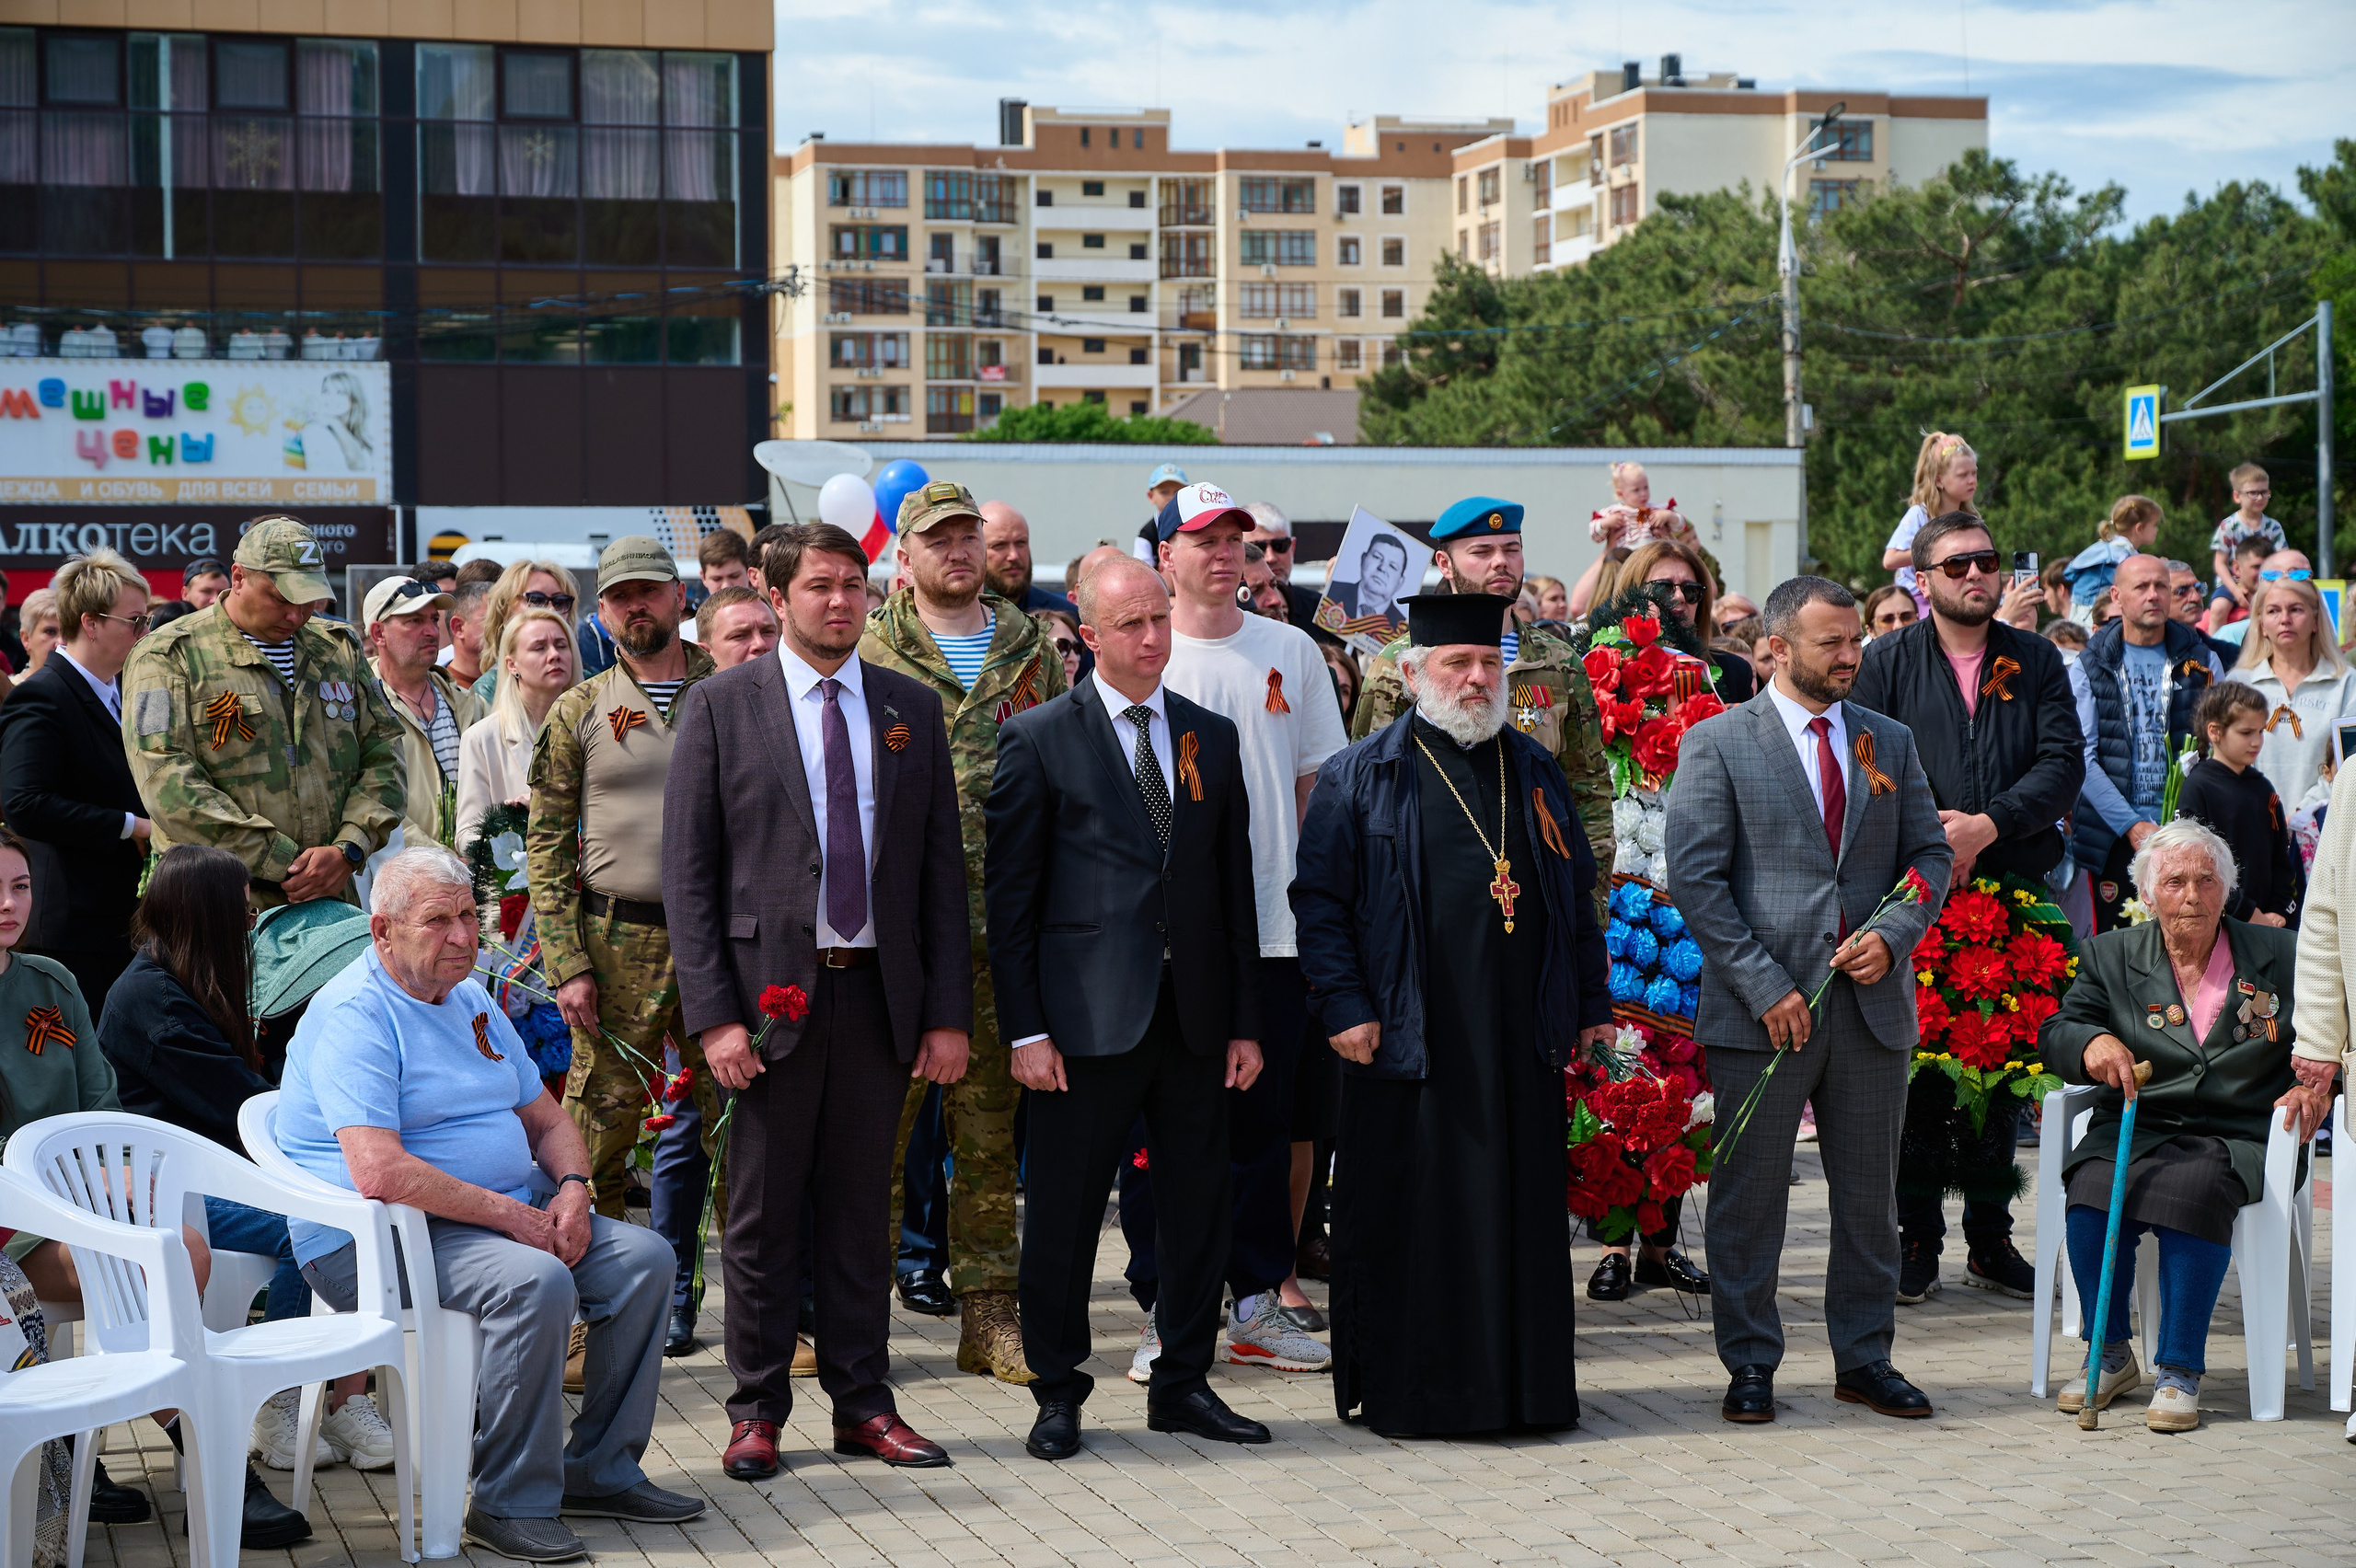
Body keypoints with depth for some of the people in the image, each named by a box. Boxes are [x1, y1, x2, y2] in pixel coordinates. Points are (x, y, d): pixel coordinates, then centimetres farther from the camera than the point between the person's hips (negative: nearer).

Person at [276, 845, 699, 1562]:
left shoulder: (472, 1001, 16)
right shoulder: (355, 1013, -14)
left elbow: (547, 1119, 21)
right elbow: (380, 1172, -26)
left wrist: (572, 1189, -3)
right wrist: (513, 1217, -22)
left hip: (510, 1216, 9)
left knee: (643, 1257, -5)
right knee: (537, 1282, -32)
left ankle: (601, 1470, 3)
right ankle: (511, 1504, -22)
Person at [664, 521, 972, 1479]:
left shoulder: (912, 709, 9)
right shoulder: (720, 707, -1)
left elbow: (942, 869, 9)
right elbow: (688, 872, -3)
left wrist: (949, 1013, 2)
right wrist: (714, 1014, -11)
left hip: (881, 994, 3)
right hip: (772, 993, -3)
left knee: (860, 1208, 9)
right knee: (764, 1213, 4)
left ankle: (862, 1403, 17)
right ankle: (757, 1410, 13)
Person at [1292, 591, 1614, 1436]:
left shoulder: (1534, 769, 14)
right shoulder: (1361, 776, 1)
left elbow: (1576, 888, 19)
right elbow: (1319, 899, -2)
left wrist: (1591, 1002, 13)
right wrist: (1343, 1004, -12)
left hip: (1521, 1037, 4)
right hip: (1410, 1037, -4)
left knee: (1522, 1212, 6)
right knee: (1410, 1217, -1)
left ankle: (1523, 1384, 14)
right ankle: (1402, 1390, 7)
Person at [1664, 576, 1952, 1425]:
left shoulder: (1890, 741, 12)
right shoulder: (1717, 744, -2)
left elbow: (1930, 853, 13)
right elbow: (1696, 879, -7)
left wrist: (1892, 936, -6)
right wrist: (1766, 988, -13)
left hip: (1873, 1001, 4)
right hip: (1763, 1006, -4)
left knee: (1870, 1191, 10)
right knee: (1749, 1191, 2)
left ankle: (1864, 1357, 21)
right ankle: (1750, 1362, 12)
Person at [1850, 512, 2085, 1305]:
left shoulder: (2036, 661, 10)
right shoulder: (1888, 662, 5)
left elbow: (2063, 763, 1)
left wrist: (1988, 824, -13)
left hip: (2012, 885, 2)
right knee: (1917, 1064, -2)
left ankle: (1991, 1238, 13)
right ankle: (1917, 1237, 7)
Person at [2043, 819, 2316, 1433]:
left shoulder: (2280, 956, 11)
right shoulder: (2111, 956, 13)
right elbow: (2055, 1033, 4)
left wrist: (2318, 1080, -9)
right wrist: (2092, 1042, -20)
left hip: (2238, 1135, -2)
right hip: (2136, 1127, 2)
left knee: (2193, 1190, -35)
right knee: (2093, 1191, -30)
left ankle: (2180, 1371, -26)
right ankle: (2111, 1356, -9)